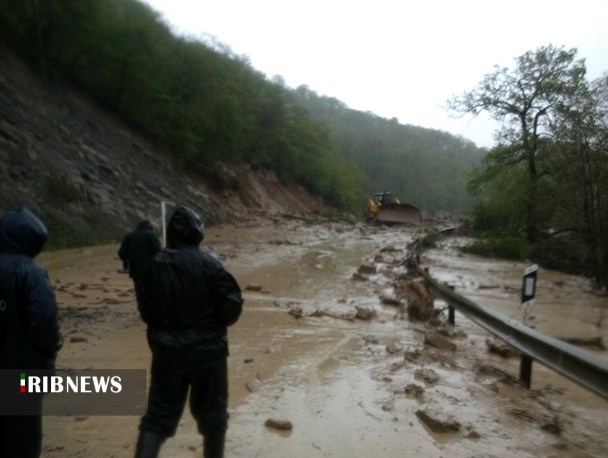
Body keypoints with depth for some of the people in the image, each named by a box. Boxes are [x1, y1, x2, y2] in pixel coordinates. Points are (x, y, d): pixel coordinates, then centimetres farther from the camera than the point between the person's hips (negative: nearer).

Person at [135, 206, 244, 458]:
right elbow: (232, 305, -15)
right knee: (211, 413, 16)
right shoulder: (209, 263, -15)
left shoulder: (155, 266, -4)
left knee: (159, 414, 15)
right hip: (207, 349, -2)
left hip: (167, 350, 3)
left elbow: (146, 312, 3)